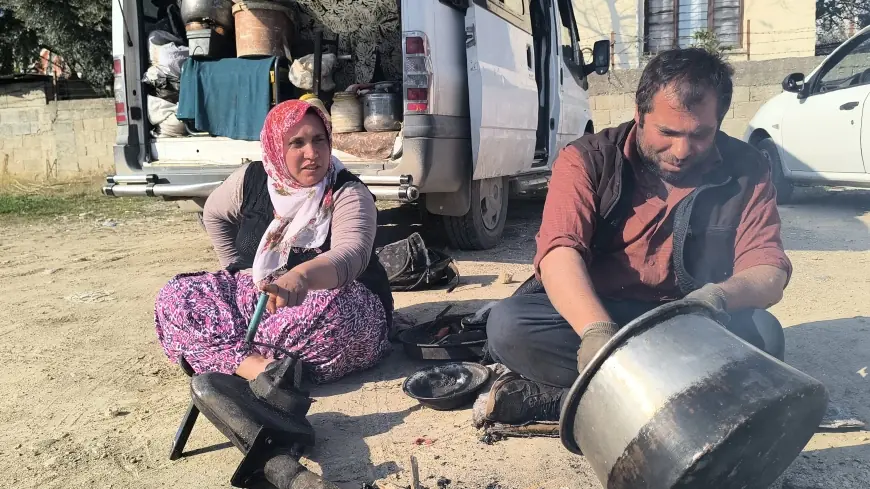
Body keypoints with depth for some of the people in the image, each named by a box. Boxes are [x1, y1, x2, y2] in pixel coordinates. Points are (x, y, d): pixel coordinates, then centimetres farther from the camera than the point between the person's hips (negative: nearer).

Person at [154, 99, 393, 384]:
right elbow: (214, 214, 19)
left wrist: (301, 276, -56)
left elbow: (352, 253, -35)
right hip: (253, 295, 5)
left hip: (334, 299, -4)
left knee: (339, 313, -40)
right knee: (174, 297, -15)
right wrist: (239, 271, 8)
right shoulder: (251, 180, -2)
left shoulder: (348, 194, -16)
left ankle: (230, 360, -28)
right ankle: (261, 369, -37)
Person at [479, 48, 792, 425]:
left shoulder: (746, 171, -1)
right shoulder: (588, 159, -8)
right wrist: (597, 331, -42)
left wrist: (719, 297, -34)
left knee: (762, 334, -30)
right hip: (593, 315, -1)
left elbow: (769, 272, -8)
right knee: (508, 324, -28)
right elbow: (559, 251, -23)